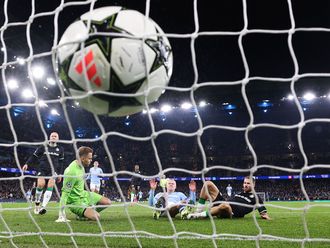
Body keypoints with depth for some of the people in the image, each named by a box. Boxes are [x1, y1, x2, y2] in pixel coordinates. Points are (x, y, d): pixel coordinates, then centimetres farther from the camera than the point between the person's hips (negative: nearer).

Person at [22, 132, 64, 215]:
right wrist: (27, 164, -4)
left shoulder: (60, 149, 12)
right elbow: (34, 156, 8)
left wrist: (59, 174, 15)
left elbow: (60, 163, 17)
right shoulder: (43, 147, 6)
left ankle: (43, 207, -25)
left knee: (50, 186, -17)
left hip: (53, 171, 1)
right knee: (41, 184, -20)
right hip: (42, 169, -1)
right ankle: (37, 205, -1)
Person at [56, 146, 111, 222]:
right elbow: (65, 192, -28)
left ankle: (85, 213, 9)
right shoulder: (72, 171, -28)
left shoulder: (81, 166, 0)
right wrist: (61, 214, -29)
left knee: (107, 202, 5)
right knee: (96, 217, -25)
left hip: (84, 194, 9)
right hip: (75, 201, -9)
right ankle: (81, 215, 3)